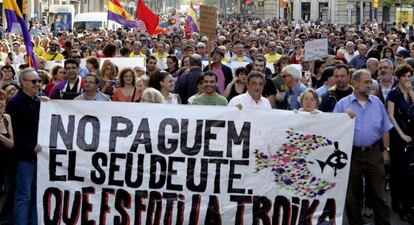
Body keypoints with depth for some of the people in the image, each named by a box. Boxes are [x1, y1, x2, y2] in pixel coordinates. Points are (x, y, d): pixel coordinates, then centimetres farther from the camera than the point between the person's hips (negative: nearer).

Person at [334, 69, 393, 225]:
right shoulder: (342, 104, 1)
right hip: (352, 154, -1)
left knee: (378, 194, 4)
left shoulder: (377, 103, 8)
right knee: (352, 195, 8)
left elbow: (385, 129, 12)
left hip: (374, 153, 1)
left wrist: (386, 150, 9)